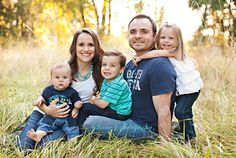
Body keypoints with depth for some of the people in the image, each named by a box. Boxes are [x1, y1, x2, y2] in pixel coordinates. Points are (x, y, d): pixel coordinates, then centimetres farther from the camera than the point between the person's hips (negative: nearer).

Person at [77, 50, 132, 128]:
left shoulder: (116, 84, -26)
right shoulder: (106, 80, 5)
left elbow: (102, 104, -22)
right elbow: (102, 99, 11)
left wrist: (94, 100, -2)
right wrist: (95, 100, -9)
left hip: (119, 114, -10)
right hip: (112, 109, 10)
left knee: (86, 107, -11)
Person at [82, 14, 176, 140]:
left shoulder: (159, 65, -18)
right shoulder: (131, 64, 12)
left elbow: (164, 113, -22)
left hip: (147, 129, -9)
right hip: (130, 121, 9)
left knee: (90, 124, -22)